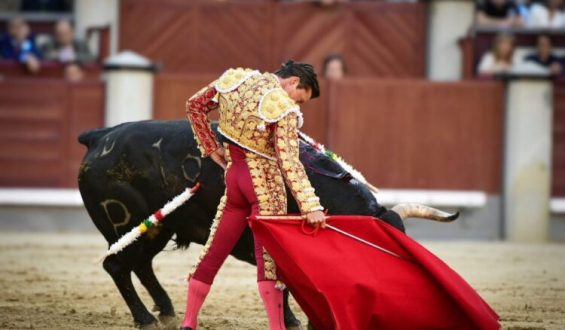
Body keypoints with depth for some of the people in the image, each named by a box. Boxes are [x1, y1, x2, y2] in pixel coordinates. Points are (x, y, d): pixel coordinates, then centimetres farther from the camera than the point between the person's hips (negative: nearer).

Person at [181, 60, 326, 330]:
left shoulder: (234, 79, 1)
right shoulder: (285, 109, -18)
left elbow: (194, 106, 11)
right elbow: (288, 161, -26)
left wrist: (211, 148, 16)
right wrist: (310, 205, -30)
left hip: (233, 175, 6)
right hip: (266, 183, -6)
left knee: (216, 248, 13)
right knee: (269, 255, -2)